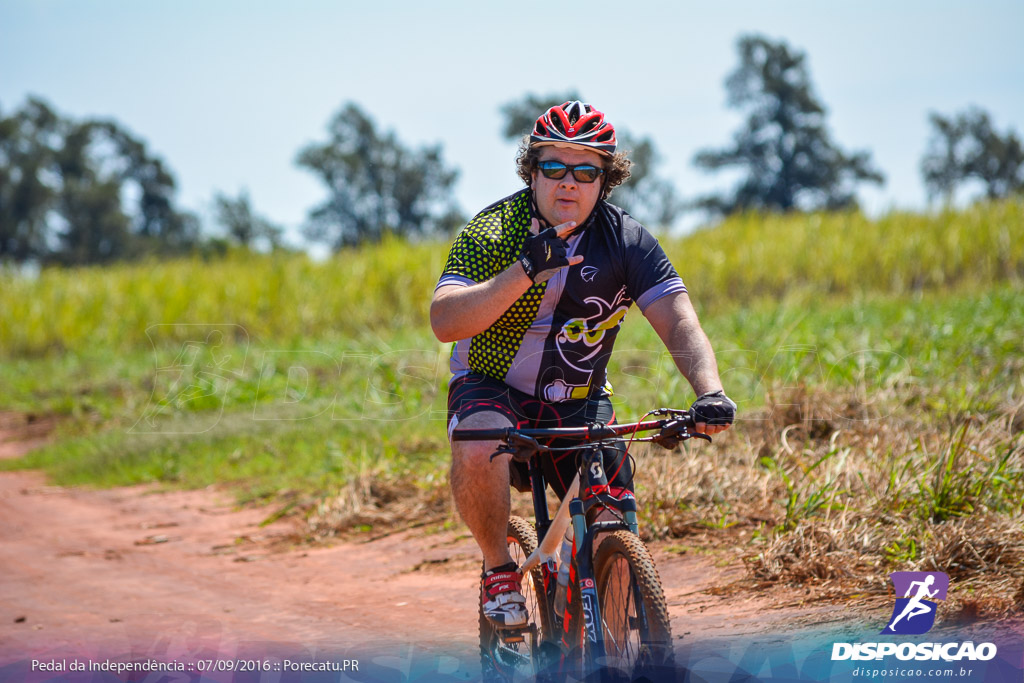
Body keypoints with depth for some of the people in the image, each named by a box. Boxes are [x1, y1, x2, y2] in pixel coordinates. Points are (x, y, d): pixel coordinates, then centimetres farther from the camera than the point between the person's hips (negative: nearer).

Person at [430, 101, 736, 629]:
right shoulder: (493, 230, -16)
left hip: (579, 404, 2)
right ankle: (499, 570, -12)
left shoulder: (626, 241, -9)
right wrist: (525, 272, -42)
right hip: (492, 389, -2)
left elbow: (679, 323, -19)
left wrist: (710, 392, -39)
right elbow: (445, 321, -29)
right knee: (478, 447, -36)